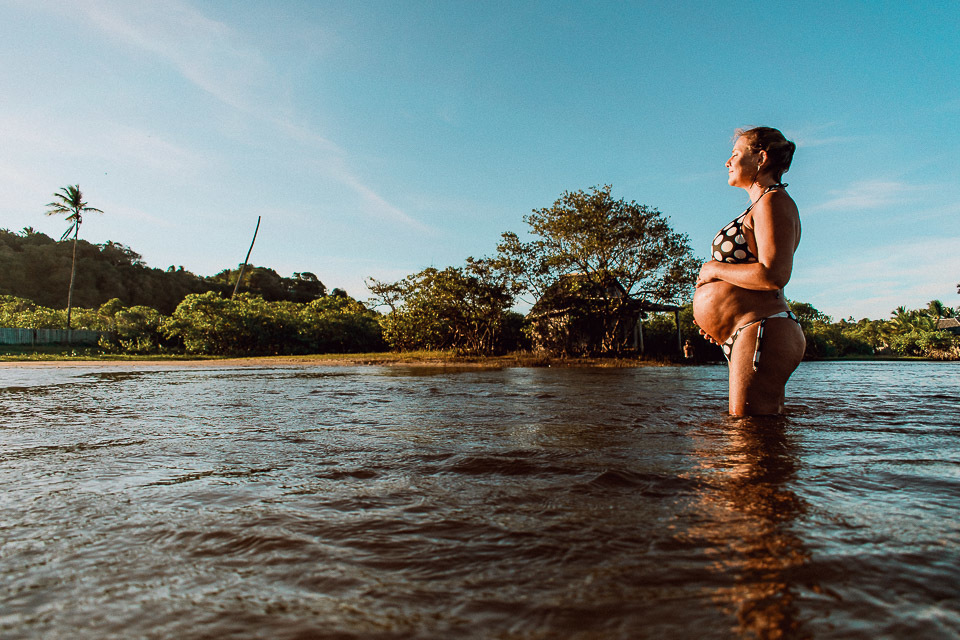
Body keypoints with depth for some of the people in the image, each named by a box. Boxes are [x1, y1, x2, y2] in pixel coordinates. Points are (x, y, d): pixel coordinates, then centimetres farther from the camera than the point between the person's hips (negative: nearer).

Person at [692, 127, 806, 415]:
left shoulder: (774, 201, -7)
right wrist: (720, 316, 14)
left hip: (761, 333, -11)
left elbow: (773, 276, -22)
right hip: (747, 337, 11)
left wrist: (715, 268, -7)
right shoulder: (761, 208, 25)